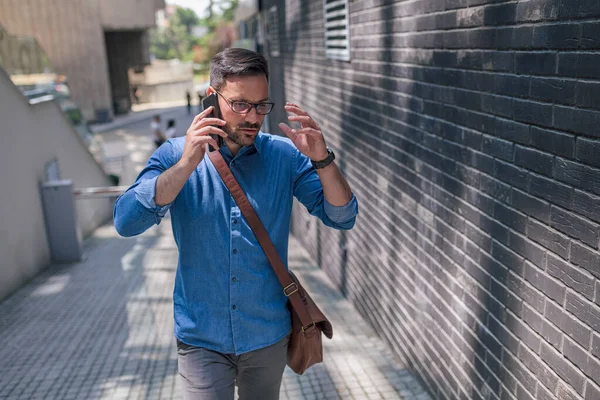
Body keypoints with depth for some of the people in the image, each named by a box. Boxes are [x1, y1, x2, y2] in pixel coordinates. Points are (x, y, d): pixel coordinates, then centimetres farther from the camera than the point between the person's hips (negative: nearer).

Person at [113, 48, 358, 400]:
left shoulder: (286, 156, -7)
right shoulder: (175, 156, -9)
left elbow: (342, 217, -10)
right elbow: (127, 222, -20)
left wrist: (322, 160, -27)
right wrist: (185, 165, -32)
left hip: (269, 336, 2)